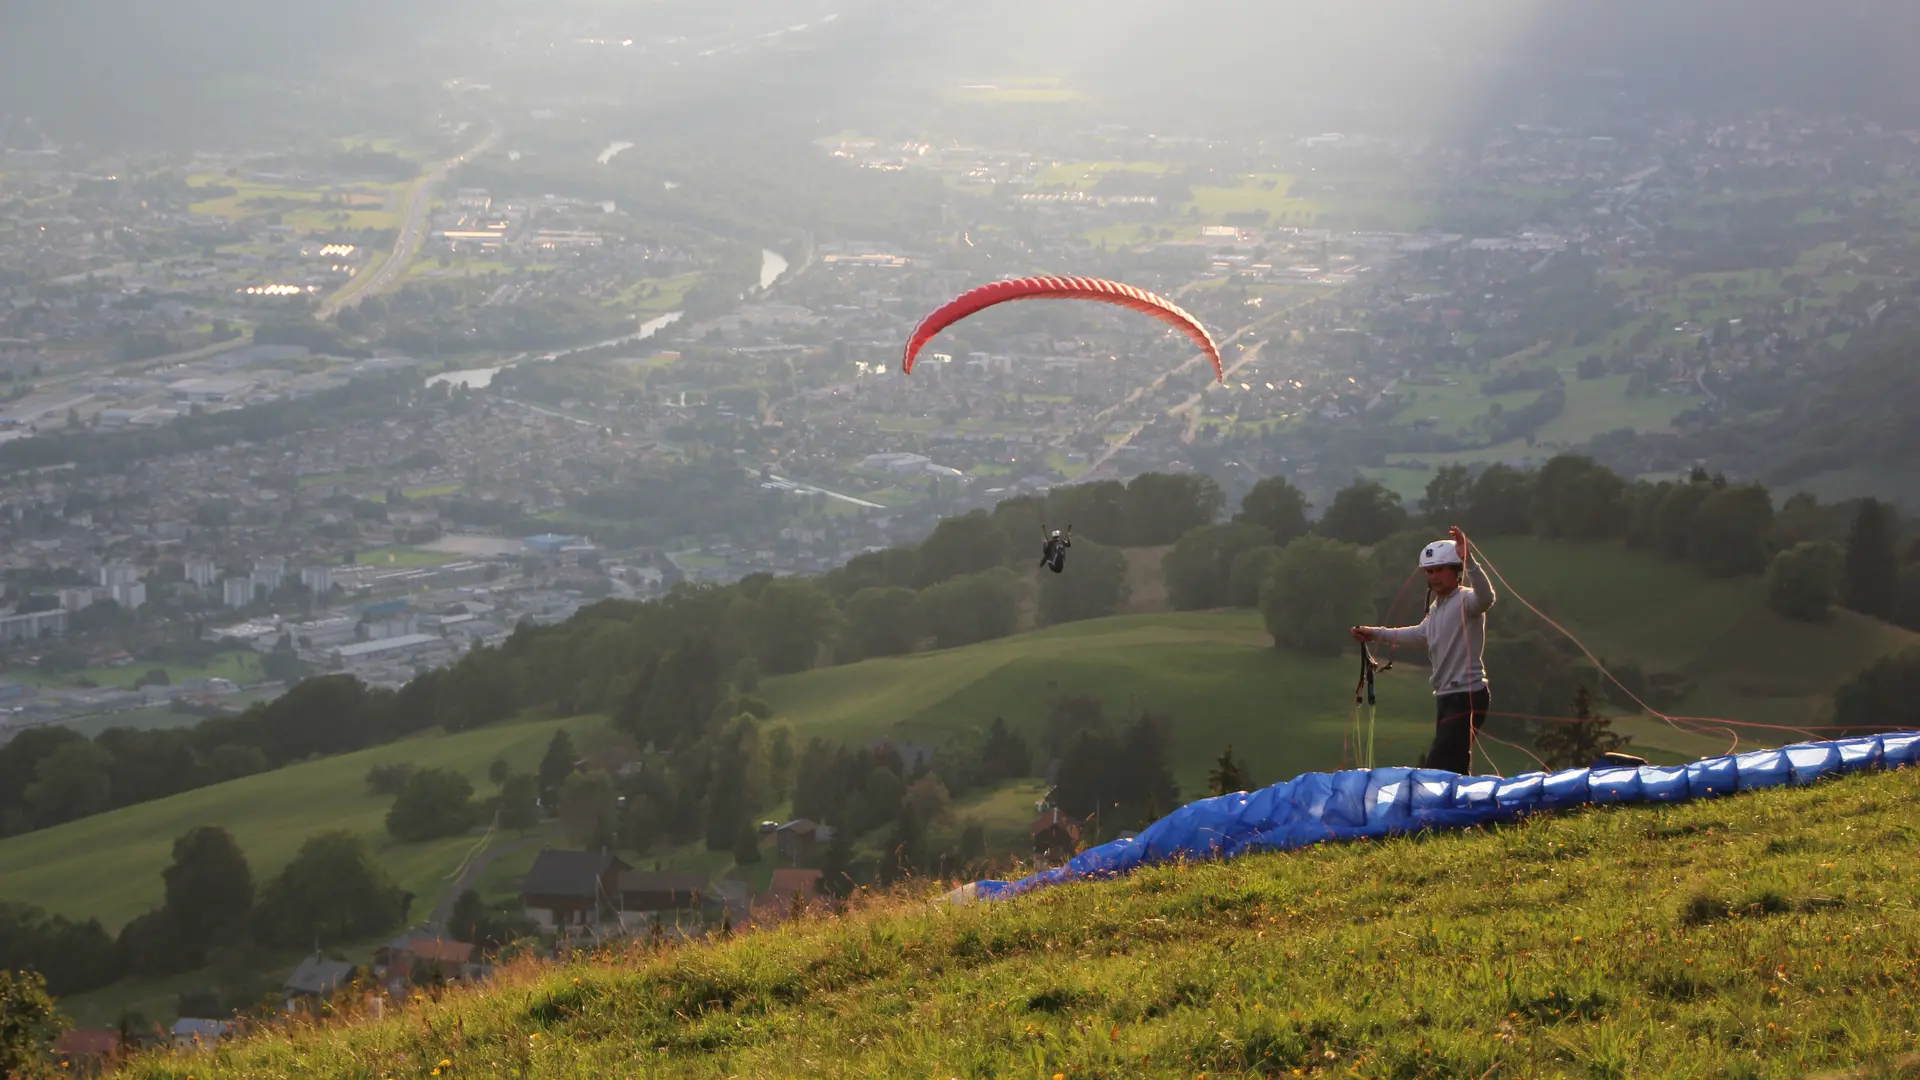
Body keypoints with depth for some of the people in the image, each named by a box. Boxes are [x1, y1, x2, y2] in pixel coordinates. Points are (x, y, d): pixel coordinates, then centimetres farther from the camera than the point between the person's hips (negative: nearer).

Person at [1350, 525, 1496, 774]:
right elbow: (1421, 634, 34)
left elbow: (1485, 598, -35)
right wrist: (1377, 633, 36)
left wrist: (1468, 560, -48)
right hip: (1447, 697, 10)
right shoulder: (1436, 607, 18)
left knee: (1437, 768, -18)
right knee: (1451, 770, 9)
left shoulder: (1465, 600, -12)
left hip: (1466, 697, -10)